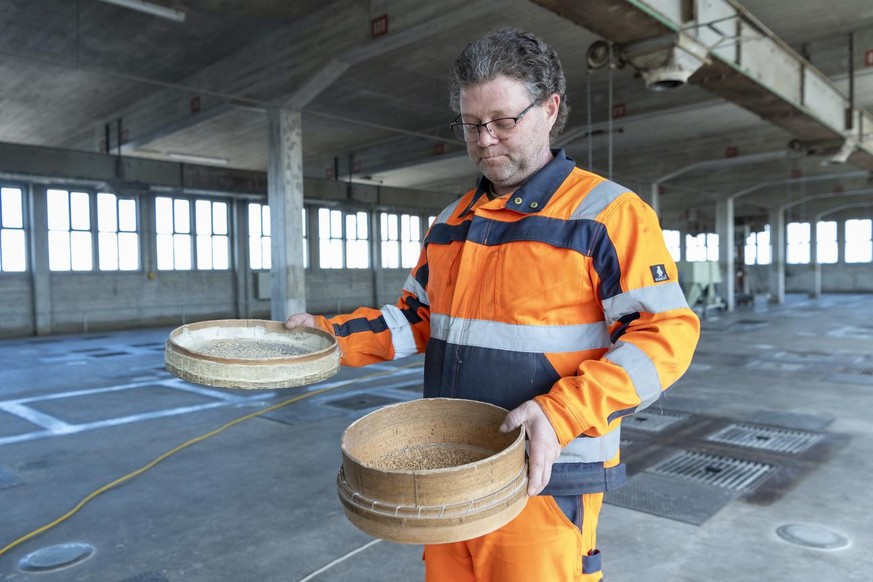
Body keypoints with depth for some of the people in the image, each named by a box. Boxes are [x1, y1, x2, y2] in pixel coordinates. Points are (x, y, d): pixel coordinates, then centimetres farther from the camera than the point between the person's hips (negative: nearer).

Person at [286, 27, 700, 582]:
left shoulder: (609, 213, -9)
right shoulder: (451, 222, 10)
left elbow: (665, 334, -13)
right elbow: (418, 319, 16)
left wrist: (562, 415, -25)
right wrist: (329, 335, 2)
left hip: (543, 481, -5)